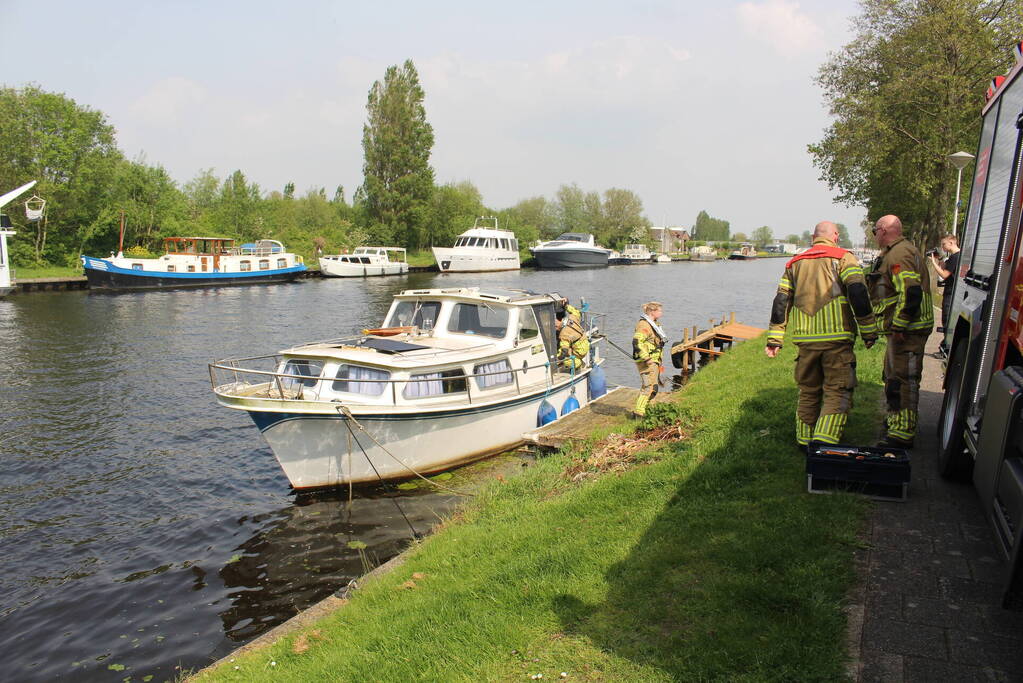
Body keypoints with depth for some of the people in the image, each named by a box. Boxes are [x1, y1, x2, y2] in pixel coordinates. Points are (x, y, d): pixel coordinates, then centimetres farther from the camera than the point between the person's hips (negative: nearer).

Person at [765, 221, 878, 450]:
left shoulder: (795, 263, 16)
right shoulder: (843, 258, 2)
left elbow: (781, 301, 12)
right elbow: (858, 294, -9)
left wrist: (775, 339, 12)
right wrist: (869, 331, -4)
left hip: (804, 339, 4)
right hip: (836, 337, -4)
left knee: (808, 391, 15)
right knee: (838, 391, 1)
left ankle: (805, 440, 22)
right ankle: (824, 440, -12)